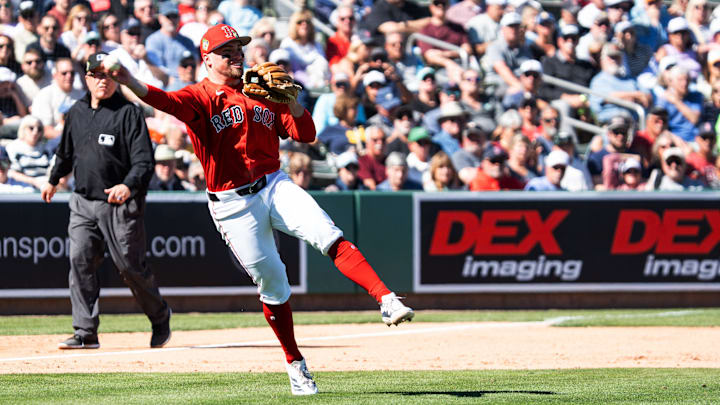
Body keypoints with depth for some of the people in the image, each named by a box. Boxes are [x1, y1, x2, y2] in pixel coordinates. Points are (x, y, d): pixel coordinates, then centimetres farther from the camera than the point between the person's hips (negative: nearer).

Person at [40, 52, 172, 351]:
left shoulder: (129, 113, -8)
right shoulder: (77, 112, 11)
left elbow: (144, 161, -15)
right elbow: (66, 152, 29)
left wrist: (128, 186, -32)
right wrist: (53, 180, 39)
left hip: (120, 205, -5)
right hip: (83, 201, 5)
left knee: (130, 266, -1)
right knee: (80, 261, -7)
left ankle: (160, 318, 23)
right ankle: (86, 332, -6)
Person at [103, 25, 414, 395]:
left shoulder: (263, 94, 12)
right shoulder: (201, 97, -3)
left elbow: (305, 134, 7)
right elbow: (168, 101, -25)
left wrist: (291, 101, -12)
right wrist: (131, 83, -46)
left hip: (274, 186, 3)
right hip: (232, 204, -3)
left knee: (329, 236, -20)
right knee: (271, 281, 0)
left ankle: (386, 300, -29)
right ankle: (294, 364, 13)